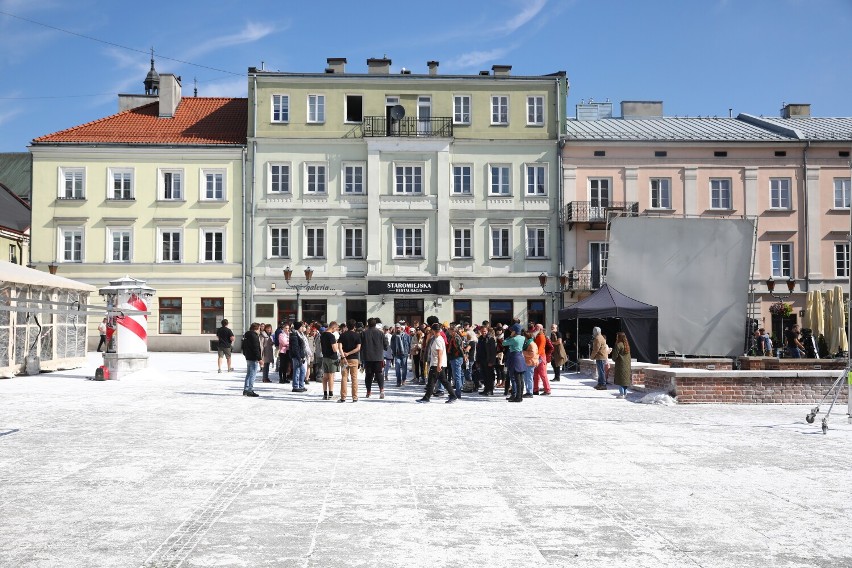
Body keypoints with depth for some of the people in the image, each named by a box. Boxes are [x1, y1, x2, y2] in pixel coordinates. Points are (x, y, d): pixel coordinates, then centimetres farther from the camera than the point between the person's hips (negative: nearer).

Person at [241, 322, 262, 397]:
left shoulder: (246, 335, 13)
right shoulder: (254, 336, -16)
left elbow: (244, 347, 20)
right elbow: (256, 348, -20)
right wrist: (259, 358, -18)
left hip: (248, 357, 10)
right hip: (253, 358, -10)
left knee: (248, 374, 16)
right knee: (253, 374, -6)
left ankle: (245, 390, 21)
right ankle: (250, 390, -7)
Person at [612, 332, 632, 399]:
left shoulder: (618, 345, -15)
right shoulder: (627, 345, 9)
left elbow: (615, 356, -13)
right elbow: (629, 356, 13)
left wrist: (614, 359, 8)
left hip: (620, 365, -8)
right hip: (627, 365, 8)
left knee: (620, 380, -3)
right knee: (625, 380, 13)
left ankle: (621, 394, -5)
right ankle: (625, 393, 16)